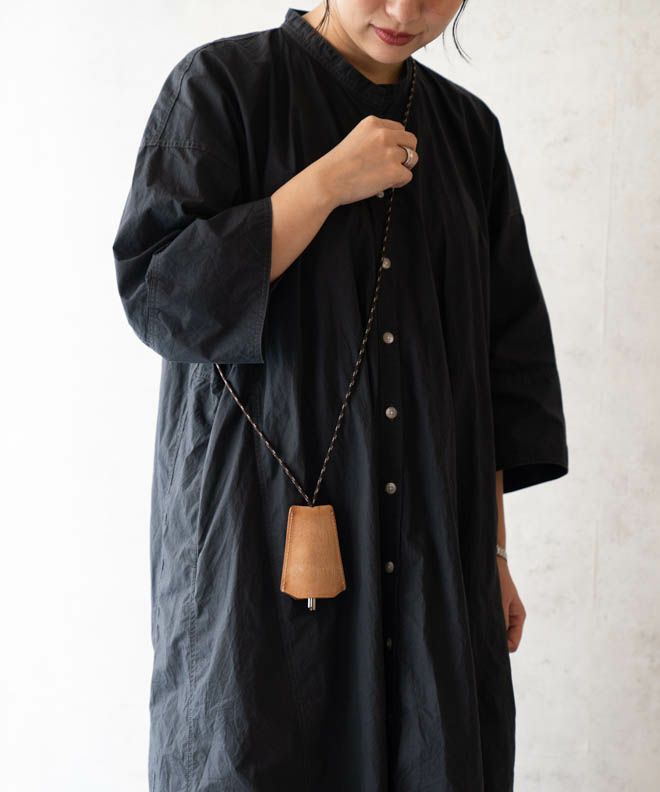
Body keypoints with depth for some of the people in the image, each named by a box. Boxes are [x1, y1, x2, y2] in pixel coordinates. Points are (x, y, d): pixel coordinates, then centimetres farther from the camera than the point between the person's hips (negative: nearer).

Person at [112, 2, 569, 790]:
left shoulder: (467, 128, 10)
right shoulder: (222, 83, -2)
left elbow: (499, 358, 11)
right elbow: (157, 294, -11)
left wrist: (492, 549, 9)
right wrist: (328, 182, -15)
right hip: (263, 532, -3)